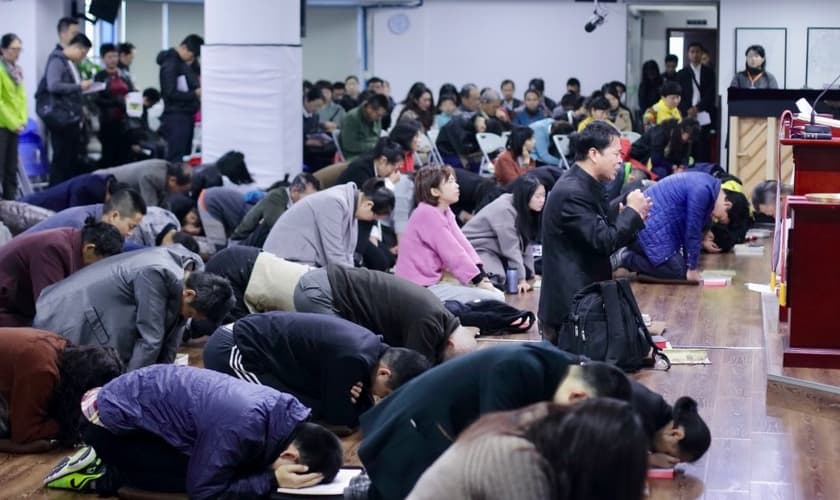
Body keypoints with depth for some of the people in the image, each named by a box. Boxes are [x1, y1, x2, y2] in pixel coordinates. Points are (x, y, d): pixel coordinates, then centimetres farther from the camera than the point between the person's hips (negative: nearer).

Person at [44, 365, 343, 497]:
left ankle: (108, 462, 12)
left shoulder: (286, 412, -10)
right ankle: (103, 474, -2)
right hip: (113, 420, -9)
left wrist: (271, 473, -14)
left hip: (144, 397, 9)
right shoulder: (241, 428, -35)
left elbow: (257, 459, 7)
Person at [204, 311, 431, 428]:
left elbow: (359, 405, 8)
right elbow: (338, 417, -17)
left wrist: (366, 407, -14)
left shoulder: (373, 348, 0)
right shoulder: (352, 358, -29)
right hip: (231, 351, -10)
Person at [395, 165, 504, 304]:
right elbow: (454, 254, -17)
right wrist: (480, 281, -13)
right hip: (422, 288, -10)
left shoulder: (445, 212, 11)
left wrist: (483, 279, -5)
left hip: (435, 280, 10)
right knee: (494, 300, -15)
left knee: (497, 294, 11)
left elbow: (463, 245, 4)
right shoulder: (427, 214, -17)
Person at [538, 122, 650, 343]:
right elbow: (604, 242, -26)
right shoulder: (571, 193, -23)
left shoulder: (587, 185, 11)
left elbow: (606, 231, 16)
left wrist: (634, 216, 0)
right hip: (571, 305, -11)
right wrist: (632, 211, -13)